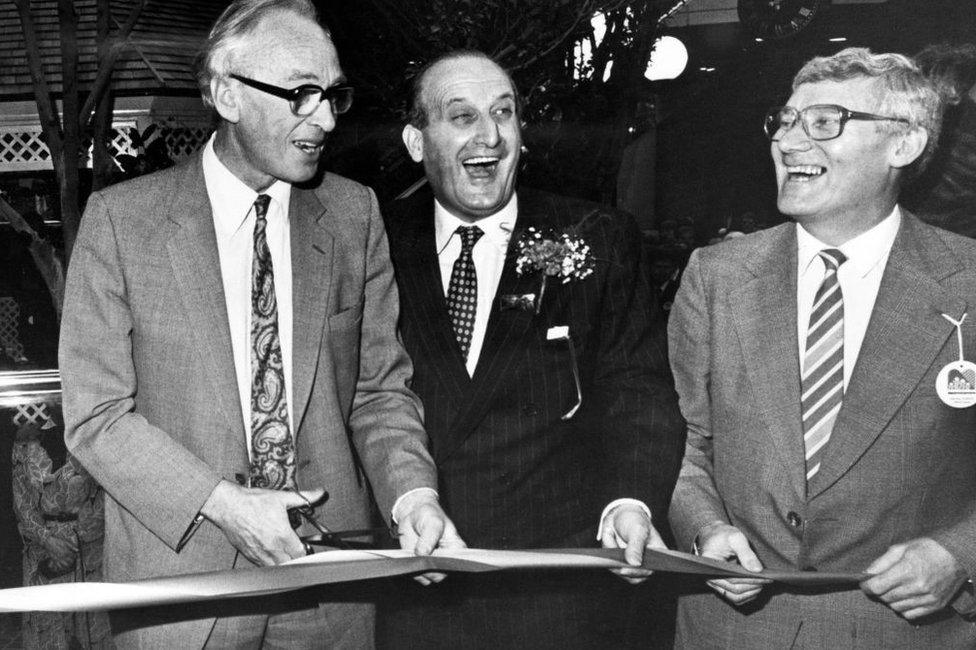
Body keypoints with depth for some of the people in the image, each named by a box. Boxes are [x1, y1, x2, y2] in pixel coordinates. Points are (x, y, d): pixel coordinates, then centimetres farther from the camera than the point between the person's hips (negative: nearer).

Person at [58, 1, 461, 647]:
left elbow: (380, 387, 4)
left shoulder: (354, 214, 1)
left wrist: (411, 490, -14)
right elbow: (96, 415, -9)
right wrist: (222, 503, -20)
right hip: (180, 570, -2)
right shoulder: (119, 218, -7)